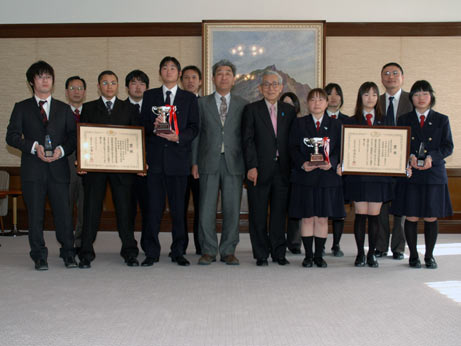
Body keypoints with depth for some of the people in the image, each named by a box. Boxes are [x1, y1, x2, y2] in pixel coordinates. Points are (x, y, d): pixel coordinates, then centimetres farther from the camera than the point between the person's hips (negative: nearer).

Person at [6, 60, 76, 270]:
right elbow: (11, 136, 2)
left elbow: (74, 136, 9)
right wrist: (34, 147, -13)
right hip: (33, 169, -1)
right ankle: (39, 257, 12)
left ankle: (68, 254, 12)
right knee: (35, 214, 1)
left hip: (58, 168, 1)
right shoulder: (22, 108, 12)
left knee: (63, 212, -1)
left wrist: (61, 149, -10)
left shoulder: (64, 109, 16)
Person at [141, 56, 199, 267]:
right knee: (154, 207, 0)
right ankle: (151, 252, 8)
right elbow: (143, 124, 8)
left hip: (178, 158, 0)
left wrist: (179, 137, -14)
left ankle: (178, 252, 13)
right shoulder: (149, 96, 14)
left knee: (178, 208, 3)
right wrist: (153, 126, -14)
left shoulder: (189, 98, 11)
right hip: (154, 158, 0)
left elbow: (194, 128, 4)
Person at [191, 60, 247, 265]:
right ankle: (208, 251, 10)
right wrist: (194, 162, -1)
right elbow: (196, 134, 6)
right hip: (209, 163, 0)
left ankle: (228, 251, 13)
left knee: (232, 209, 2)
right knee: (207, 209, -1)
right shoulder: (202, 103, 10)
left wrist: (249, 163, 0)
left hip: (234, 163, 1)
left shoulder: (242, 105, 11)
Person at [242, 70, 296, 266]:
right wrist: (251, 166, -11)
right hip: (259, 170, -2)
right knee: (258, 215, 2)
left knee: (280, 213, 7)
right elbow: (248, 140, -3)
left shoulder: (289, 111, 12)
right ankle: (261, 255, 12)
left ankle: (279, 253, 17)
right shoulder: (252, 109, 4)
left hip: (282, 170, 2)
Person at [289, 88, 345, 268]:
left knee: (323, 218, 4)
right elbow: (293, 148, 2)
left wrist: (331, 163, -14)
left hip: (327, 177, 1)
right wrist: (302, 163, -15)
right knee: (307, 217, 2)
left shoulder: (335, 125, 10)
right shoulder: (299, 124, 7)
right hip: (304, 177, -1)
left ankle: (319, 255, 15)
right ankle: (308, 255, 13)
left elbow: (339, 150, 5)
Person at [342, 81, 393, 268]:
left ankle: (372, 253, 14)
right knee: (360, 214, 0)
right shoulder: (352, 121, 6)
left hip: (379, 173, 1)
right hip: (358, 174, -1)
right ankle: (360, 253, 10)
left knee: (374, 215, 3)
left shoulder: (384, 121, 11)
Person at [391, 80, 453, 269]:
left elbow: (448, 147, 2)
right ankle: (413, 255, 14)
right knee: (411, 217, 0)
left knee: (431, 218, 3)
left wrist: (431, 157, -15)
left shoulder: (442, 120, 9)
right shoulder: (404, 120, 9)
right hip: (410, 176, 0)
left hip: (434, 175, 0)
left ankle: (429, 255, 18)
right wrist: (409, 157, -15)